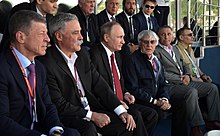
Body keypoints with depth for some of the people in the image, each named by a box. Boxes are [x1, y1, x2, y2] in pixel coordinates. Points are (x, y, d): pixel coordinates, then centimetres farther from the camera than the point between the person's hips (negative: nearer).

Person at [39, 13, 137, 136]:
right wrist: (91, 115, -18)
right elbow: (59, 105, -16)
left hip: (92, 109, 7)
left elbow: (99, 84, 7)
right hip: (67, 116, -7)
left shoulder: (83, 54, 8)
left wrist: (122, 111, -2)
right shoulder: (48, 64, -16)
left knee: (126, 124, -8)